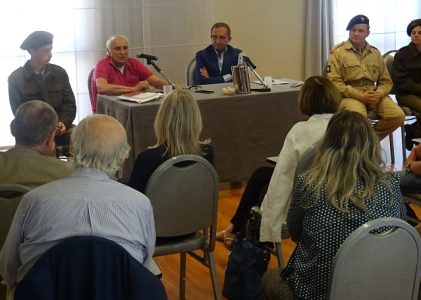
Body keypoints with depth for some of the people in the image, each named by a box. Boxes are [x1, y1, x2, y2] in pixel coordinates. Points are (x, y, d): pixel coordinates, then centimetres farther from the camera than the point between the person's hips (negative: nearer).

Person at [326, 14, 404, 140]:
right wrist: (359, 96, -17)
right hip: (349, 95, -5)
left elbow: (386, 81, 18)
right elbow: (334, 82, -9)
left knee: (398, 116, -19)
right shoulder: (338, 52, 0)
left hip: (373, 94, 5)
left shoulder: (375, 53, 15)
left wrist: (379, 94, -7)